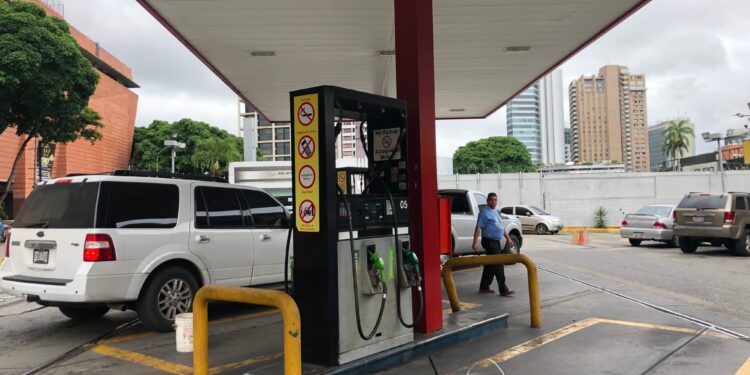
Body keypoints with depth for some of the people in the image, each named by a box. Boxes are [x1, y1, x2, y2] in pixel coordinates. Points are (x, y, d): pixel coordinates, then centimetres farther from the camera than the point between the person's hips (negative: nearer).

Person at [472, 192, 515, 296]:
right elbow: (478, 227, -17)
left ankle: (484, 287, 22)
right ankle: (503, 290, -7)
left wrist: (508, 238, 22)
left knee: (490, 265, 13)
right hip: (489, 241, -9)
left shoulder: (496, 212, 17)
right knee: (498, 266, -9)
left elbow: (501, 227, 26)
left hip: (497, 241, 9)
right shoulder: (484, 212, -11)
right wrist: (475, 242, -23)